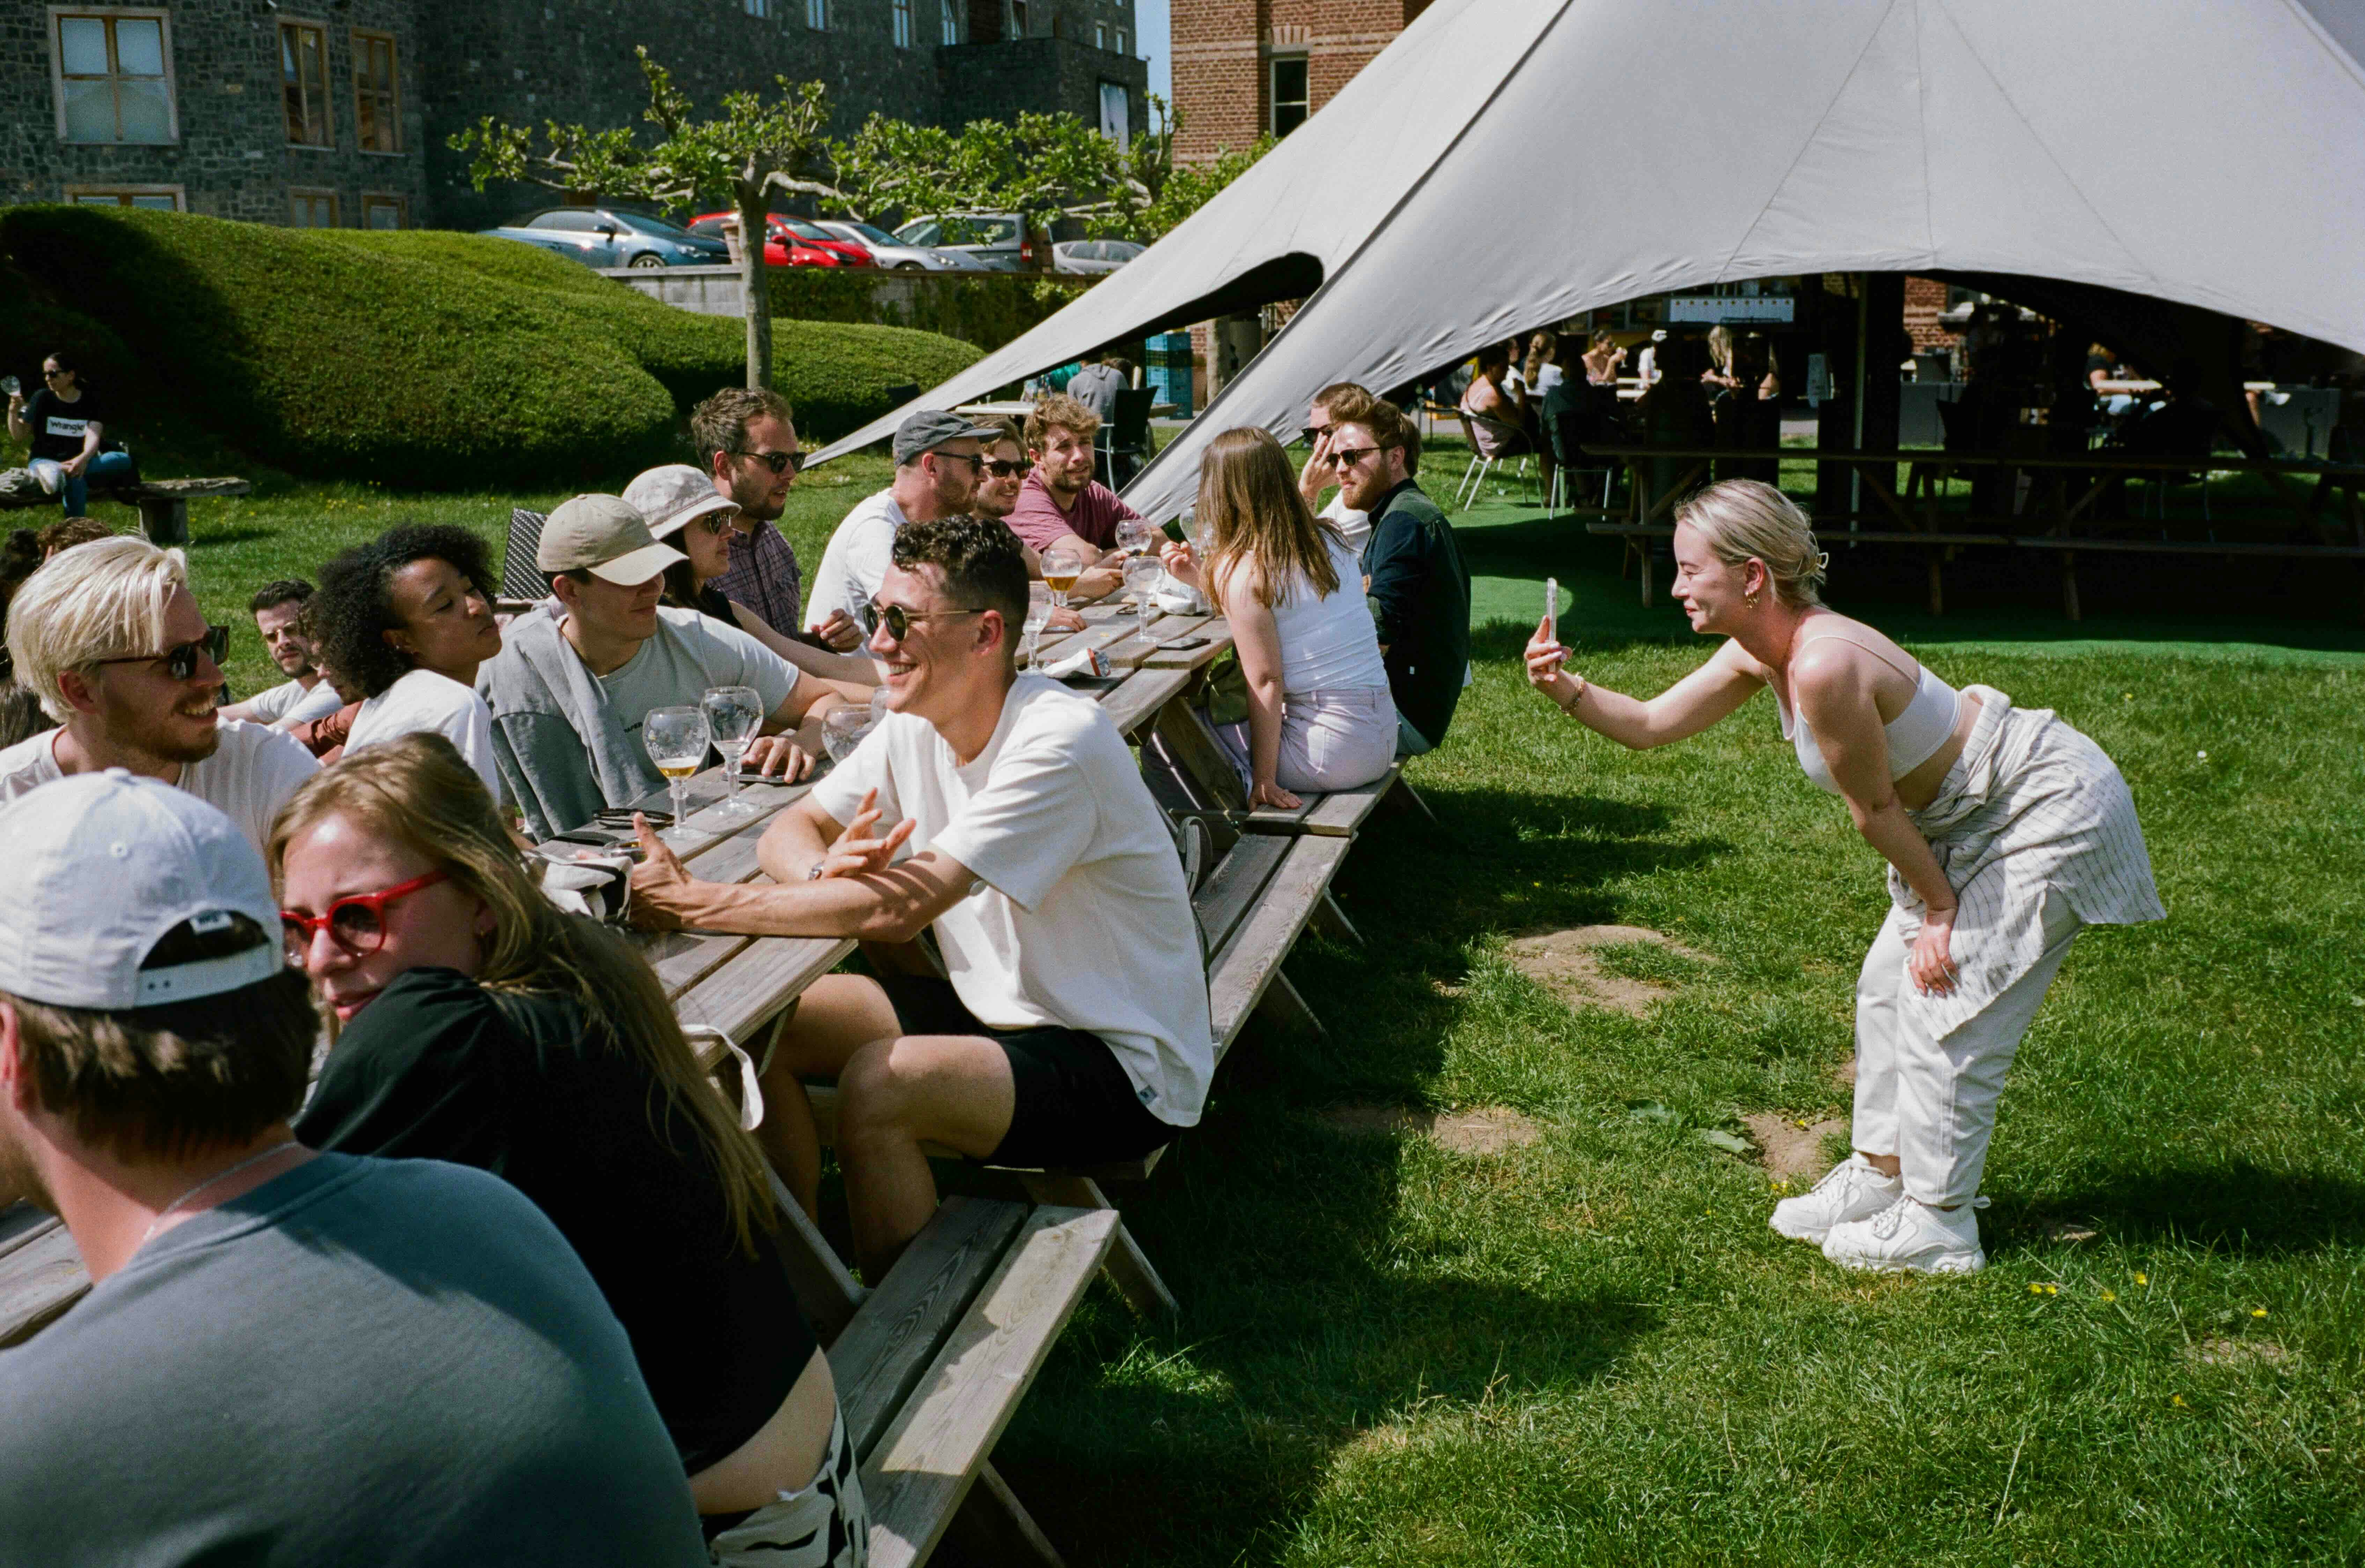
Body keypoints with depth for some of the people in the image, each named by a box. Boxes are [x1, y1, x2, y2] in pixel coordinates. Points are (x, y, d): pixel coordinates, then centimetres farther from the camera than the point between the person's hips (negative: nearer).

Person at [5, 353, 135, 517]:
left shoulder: (92, 401, 3)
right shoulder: (42, 399, 5)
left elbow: (93, 436, -13)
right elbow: (19, 437, 7)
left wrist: (83, 459, -35)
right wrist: (14, 412, -14)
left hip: (80, 463, 2)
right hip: (45, 461, -1)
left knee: (123, 459, -31)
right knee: (74, 482, -39)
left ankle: (62, 473, -43)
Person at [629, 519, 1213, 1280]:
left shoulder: (1058, 744, -25)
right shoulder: (915, 725, 0)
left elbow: (898, 910, -30)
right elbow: (789, 831, 5)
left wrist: (691, 903, -26)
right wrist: (825, 871, -21)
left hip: (1125, 1066, -8)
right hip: (1001, 1010, 8)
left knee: (879, 1084, -30)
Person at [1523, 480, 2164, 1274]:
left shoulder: (1825, 665, -33)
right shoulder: (1760, 652, -5)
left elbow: (1876, 811, -21)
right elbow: (1652, 725, 4)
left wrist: (1940, 911, -9)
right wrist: (1569, 689, -11)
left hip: (2054, 810, -9)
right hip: (1978, 814, 9)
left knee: (1945, 1003, -4)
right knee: (1889, 985, 14)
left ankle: (1935, 1225, 10)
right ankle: (1880, 1174, 30)